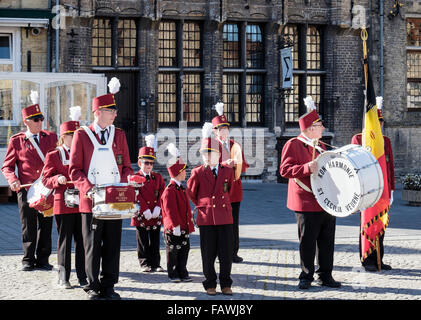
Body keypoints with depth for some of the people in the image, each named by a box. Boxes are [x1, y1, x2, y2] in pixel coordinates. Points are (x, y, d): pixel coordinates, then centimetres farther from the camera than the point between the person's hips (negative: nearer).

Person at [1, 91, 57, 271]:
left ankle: (43, 260, 14)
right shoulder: (16, 141, 3)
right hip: (26, 190, -2)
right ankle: (28, 260, 13)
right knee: (28, 227, 3)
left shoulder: (51, 138, 8)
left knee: (46, 226, 5)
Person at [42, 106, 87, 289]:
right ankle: (63, 278, 9)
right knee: (65, 241, 2)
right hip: (63, 205, -3)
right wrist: (57, 179, -19)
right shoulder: (53, 156, 3)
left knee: (82, 241, 4)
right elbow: (45, 180, 1)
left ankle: (83, 277, 10)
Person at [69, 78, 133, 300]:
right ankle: (93, 287, 13)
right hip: (91, 201, -3)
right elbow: (74, 169, 0)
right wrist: (87, 188, -15)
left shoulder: (119, 135, 10)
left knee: (113, 245, 5)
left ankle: (109, 287, 15)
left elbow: (126, 167, 13)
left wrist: (123, 186, -5)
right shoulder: (82, 135, 1)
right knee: (92, 246, 3)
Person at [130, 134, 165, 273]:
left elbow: (162, 194, 3)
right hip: (141, 215, -3)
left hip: (156, 215, 3)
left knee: (155, 241, 8)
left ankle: (155, 264, 14)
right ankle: (145, 264, 11)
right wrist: (145, 211, -16)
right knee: (143, 242, 4)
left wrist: (157, 208, -11)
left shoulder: (158, 177, 8)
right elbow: (136, 196, -9)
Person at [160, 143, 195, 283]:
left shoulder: (181, 189, 12)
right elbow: (169, 210, -19)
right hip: (174, 229, -9)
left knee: (184, 250, 11)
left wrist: (190, 221, 20)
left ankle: (182, 273, 19)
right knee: (173, 251, 3)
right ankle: (173, 275, 12)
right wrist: (175, 225, -20)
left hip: (183, 227, 9)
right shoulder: (169, 191, -18)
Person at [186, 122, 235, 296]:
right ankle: (210, 285, 13)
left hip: (225, 217, 2)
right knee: (208, 254, 3)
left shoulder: (228, 171, 5)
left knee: (226, 253, 3)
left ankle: (225, 284, 14)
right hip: (206, 218, -2)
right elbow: (190, 193, 12)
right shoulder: (197, 173, -1)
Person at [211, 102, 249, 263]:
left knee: (234, 222, 6)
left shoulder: (236, 146, 14)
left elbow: (243, 166, 10)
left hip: (234, 188, 4)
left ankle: (234, 253, 12)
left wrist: (236, 164, -12)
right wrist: (225, 164, -23)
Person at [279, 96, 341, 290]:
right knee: (307, 242, 0)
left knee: (327, 241, 8)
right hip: (307, 204, -7)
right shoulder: (293, 145, -6)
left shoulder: (320, 146, 17)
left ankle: (325, 276, 17)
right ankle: (306, 277, 11)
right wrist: (306, 168, -25)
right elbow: (285, 170, -14)